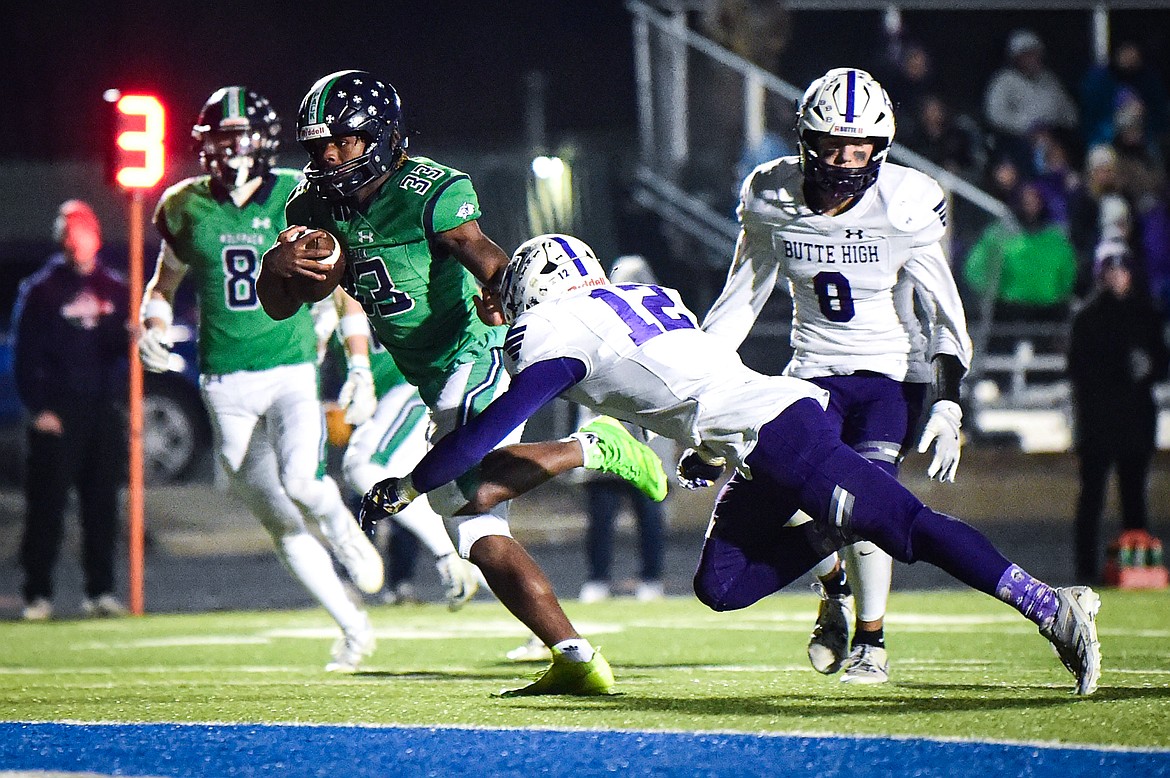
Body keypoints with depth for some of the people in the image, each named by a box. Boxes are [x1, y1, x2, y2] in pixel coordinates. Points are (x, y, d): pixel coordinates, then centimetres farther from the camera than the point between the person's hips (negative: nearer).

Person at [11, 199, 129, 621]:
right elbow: (26, 354, -2)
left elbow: (124, 346, 16)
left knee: (102, 503, 5)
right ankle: (37, 593, -1)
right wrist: (37, 408, -10)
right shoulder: (40, 290, 0)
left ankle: (100, 590, 11)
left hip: (104, 409, 4)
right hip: (57, 411, -4)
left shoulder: (115, 289, 12)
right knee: (47, 504, -4)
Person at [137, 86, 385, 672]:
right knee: (281, 524, 6)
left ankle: (343, 529, 10)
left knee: (302, 482, -26)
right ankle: (353, 627, 21)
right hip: (225, 383, 3)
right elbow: (165, 280, 18)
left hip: (291, 369, -3)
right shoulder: (188, 208, 2)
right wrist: (153, 321, -1)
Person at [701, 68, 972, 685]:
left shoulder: (903, 208, -16)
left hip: (893, 372, -2)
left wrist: (948, 404, -18)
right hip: (816, 372, 2)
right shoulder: (772, 202, -8)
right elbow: (741, 299, 4)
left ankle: (872, 643, 1)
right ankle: (834, 589, 19)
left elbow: (944, 311, -9)